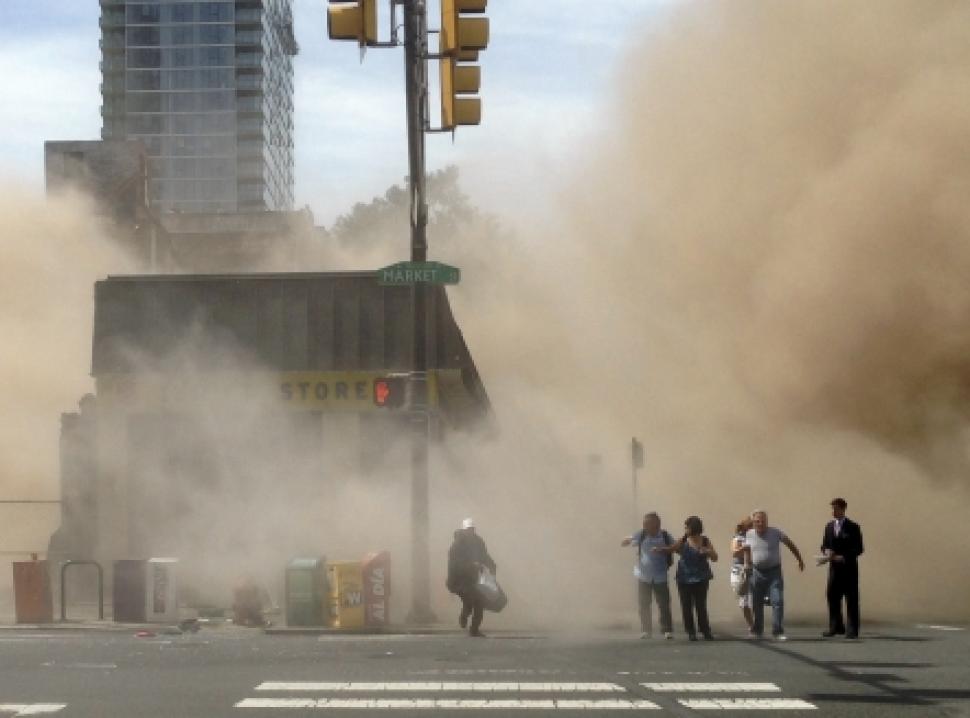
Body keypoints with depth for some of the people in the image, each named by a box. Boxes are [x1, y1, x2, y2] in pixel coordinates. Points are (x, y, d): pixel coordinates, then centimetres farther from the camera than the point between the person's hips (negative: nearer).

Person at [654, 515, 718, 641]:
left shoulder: (705, 541, 0)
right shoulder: (683, 541, 2)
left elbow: (715, 558, 2)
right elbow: (671, 549, -3)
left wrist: (708, 551, -19)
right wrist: (659, 549, -20)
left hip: (700, 579, -1)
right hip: (684, 578, 1)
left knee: (701, 606, -4)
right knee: (686, 607, 0)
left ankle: (706, 631, 4)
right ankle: (691, 632, 8)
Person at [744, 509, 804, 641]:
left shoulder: (775, 532, -8)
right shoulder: (749, 534, 0)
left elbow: (790, 544, 4)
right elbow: (747, 550, 16)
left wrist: (800, 560, 8)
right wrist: (747, 567, 11)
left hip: (774, 571, -2)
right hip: (757, 572, 3)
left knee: (778, 602, -10)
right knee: (756, 603, 7)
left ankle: (778, 632, -8)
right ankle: (756, 631, 20)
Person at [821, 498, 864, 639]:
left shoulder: (853, 527, -5)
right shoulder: (829, 526, 12)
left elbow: (859, 549, -7)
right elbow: (824, 545, 16)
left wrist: (844, 557, -18)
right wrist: (827, 551, -8)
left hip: (849, 567, -5)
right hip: (834, 567, 5)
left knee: (851, 598, -1)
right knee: (832, 596, 4)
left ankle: (852, 629, 2)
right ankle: (835, 627, 14)